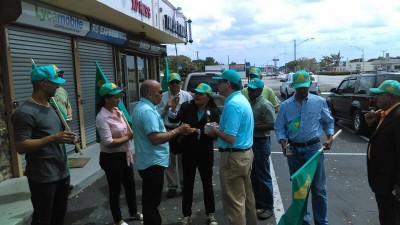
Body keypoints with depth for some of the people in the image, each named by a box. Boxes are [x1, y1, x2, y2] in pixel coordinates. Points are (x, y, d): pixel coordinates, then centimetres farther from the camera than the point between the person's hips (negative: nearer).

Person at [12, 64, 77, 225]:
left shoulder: (52, 107, 11)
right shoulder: (25, 112, -18)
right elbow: (20, 146, -22)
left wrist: (67, 138, 2)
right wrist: (53, 138, -28)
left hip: (62, 172, 9)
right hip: (42, 177, -8)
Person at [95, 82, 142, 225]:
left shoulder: (117, 111, 4)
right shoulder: (102, 117, -21)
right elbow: (108, 142, -26)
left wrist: (131, 133, -1)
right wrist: (128, 137, -17)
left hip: (124, 155, 8)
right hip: (111, 158, -8)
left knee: (130, 184, 20)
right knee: (115, 188, 8)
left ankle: (134, 212, 40)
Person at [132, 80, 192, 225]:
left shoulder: (142, 107, 11)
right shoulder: (147, 110, -22)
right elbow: (155, 138, -29)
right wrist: (178, 130, -21)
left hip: (149, 161, 11)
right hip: (153, 163, -11)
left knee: (150, 200, 22)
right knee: (152, 202, 2)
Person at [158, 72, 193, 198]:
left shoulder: (186, 96, -2)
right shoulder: (163, 97, 2)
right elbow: (158, 113, -1)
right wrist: (166, 107, -16)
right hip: (168, 131, 1)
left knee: (183, 160, 12)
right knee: (170, 161, 10)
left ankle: (184, 185, 27)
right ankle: (172, 186, 23)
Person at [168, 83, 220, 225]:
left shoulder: (214, 111, -7)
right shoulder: (187, 107, -5)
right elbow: (174, 120, -17)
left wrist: (196, 130, -24)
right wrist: (173, 107, -33)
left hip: (205, 153, 0)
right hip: (188, 152, 1)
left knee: (207, 183, 13)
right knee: (188, 184, 9)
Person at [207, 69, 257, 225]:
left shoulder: (232, 104, -21)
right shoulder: (242, 99, 10)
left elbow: (230, 138, -25)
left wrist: (215, 131, -8)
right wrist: (220, 128, 10)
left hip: (234, 157, -10)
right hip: (246, 153, 10)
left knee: (234, 201, 2)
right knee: (246, 195, 21)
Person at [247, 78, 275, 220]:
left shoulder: (265, 104, -16)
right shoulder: (250, 103, 10)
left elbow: (272, 125, -21)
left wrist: (252, 126, -22)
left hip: (261, 143, -9)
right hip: (250, 142, 9)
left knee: (263, 177, 1)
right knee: (253, 176, 17)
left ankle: (268, 207, 15)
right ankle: (258, 202, 31)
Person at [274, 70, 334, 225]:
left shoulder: (319, 102, 0)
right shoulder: (285, 105, 1)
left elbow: (328, 122, 11)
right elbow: (279, 127, 3)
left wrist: (330, 137, -4)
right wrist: (283, 142, -13)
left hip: (313, 148, -2)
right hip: (294, 150, 2)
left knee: (318, 188, 1)